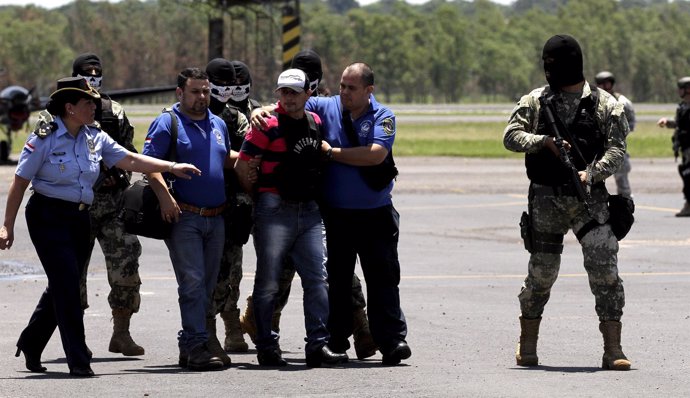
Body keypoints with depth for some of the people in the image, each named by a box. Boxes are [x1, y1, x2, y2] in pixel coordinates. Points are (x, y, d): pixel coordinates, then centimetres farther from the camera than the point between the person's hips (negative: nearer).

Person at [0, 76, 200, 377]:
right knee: (67, 285, -12)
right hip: (48, 216, -7)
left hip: (79, 217, 7)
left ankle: (31, 343, 30)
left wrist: (171, 167, -3)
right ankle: (79, 360, -10)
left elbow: (129, 160, 6)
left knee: (63, 286, 11)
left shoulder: (95, 137, 6)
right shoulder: (44, 138, -11)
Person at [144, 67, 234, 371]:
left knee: (207, 285, 9)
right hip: (184, 217, -7)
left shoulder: (218, 124, 17)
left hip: (215, 218, 7)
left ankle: (189, 345, 16)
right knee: (192, 282, -13)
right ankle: (196, 346, -15)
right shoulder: (167, 123, -4)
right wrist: (164, 195, -24)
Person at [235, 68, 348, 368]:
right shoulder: (268, 125, -7)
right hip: (275, 211, -6)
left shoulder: (315, 123, 12)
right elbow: (242, 166, -6)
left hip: (309, 211, 6)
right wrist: (258, 197, 4)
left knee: (317, 278, 0)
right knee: (268, 282, -1)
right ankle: (266, 347, 5)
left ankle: (318, 345, 0)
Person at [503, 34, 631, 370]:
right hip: (546, 200, 1)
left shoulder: (604, 104, 3)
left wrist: (591, 173, -21)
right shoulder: (535, 102, 9)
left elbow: (616, 150, -3)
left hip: (590, 198, -1)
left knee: (604, 267, -13)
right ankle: (527, 346, 24)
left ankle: (613, 350, -11)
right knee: (541, 272, 7)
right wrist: (546, 141, -18)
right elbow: (511, 137, -1)